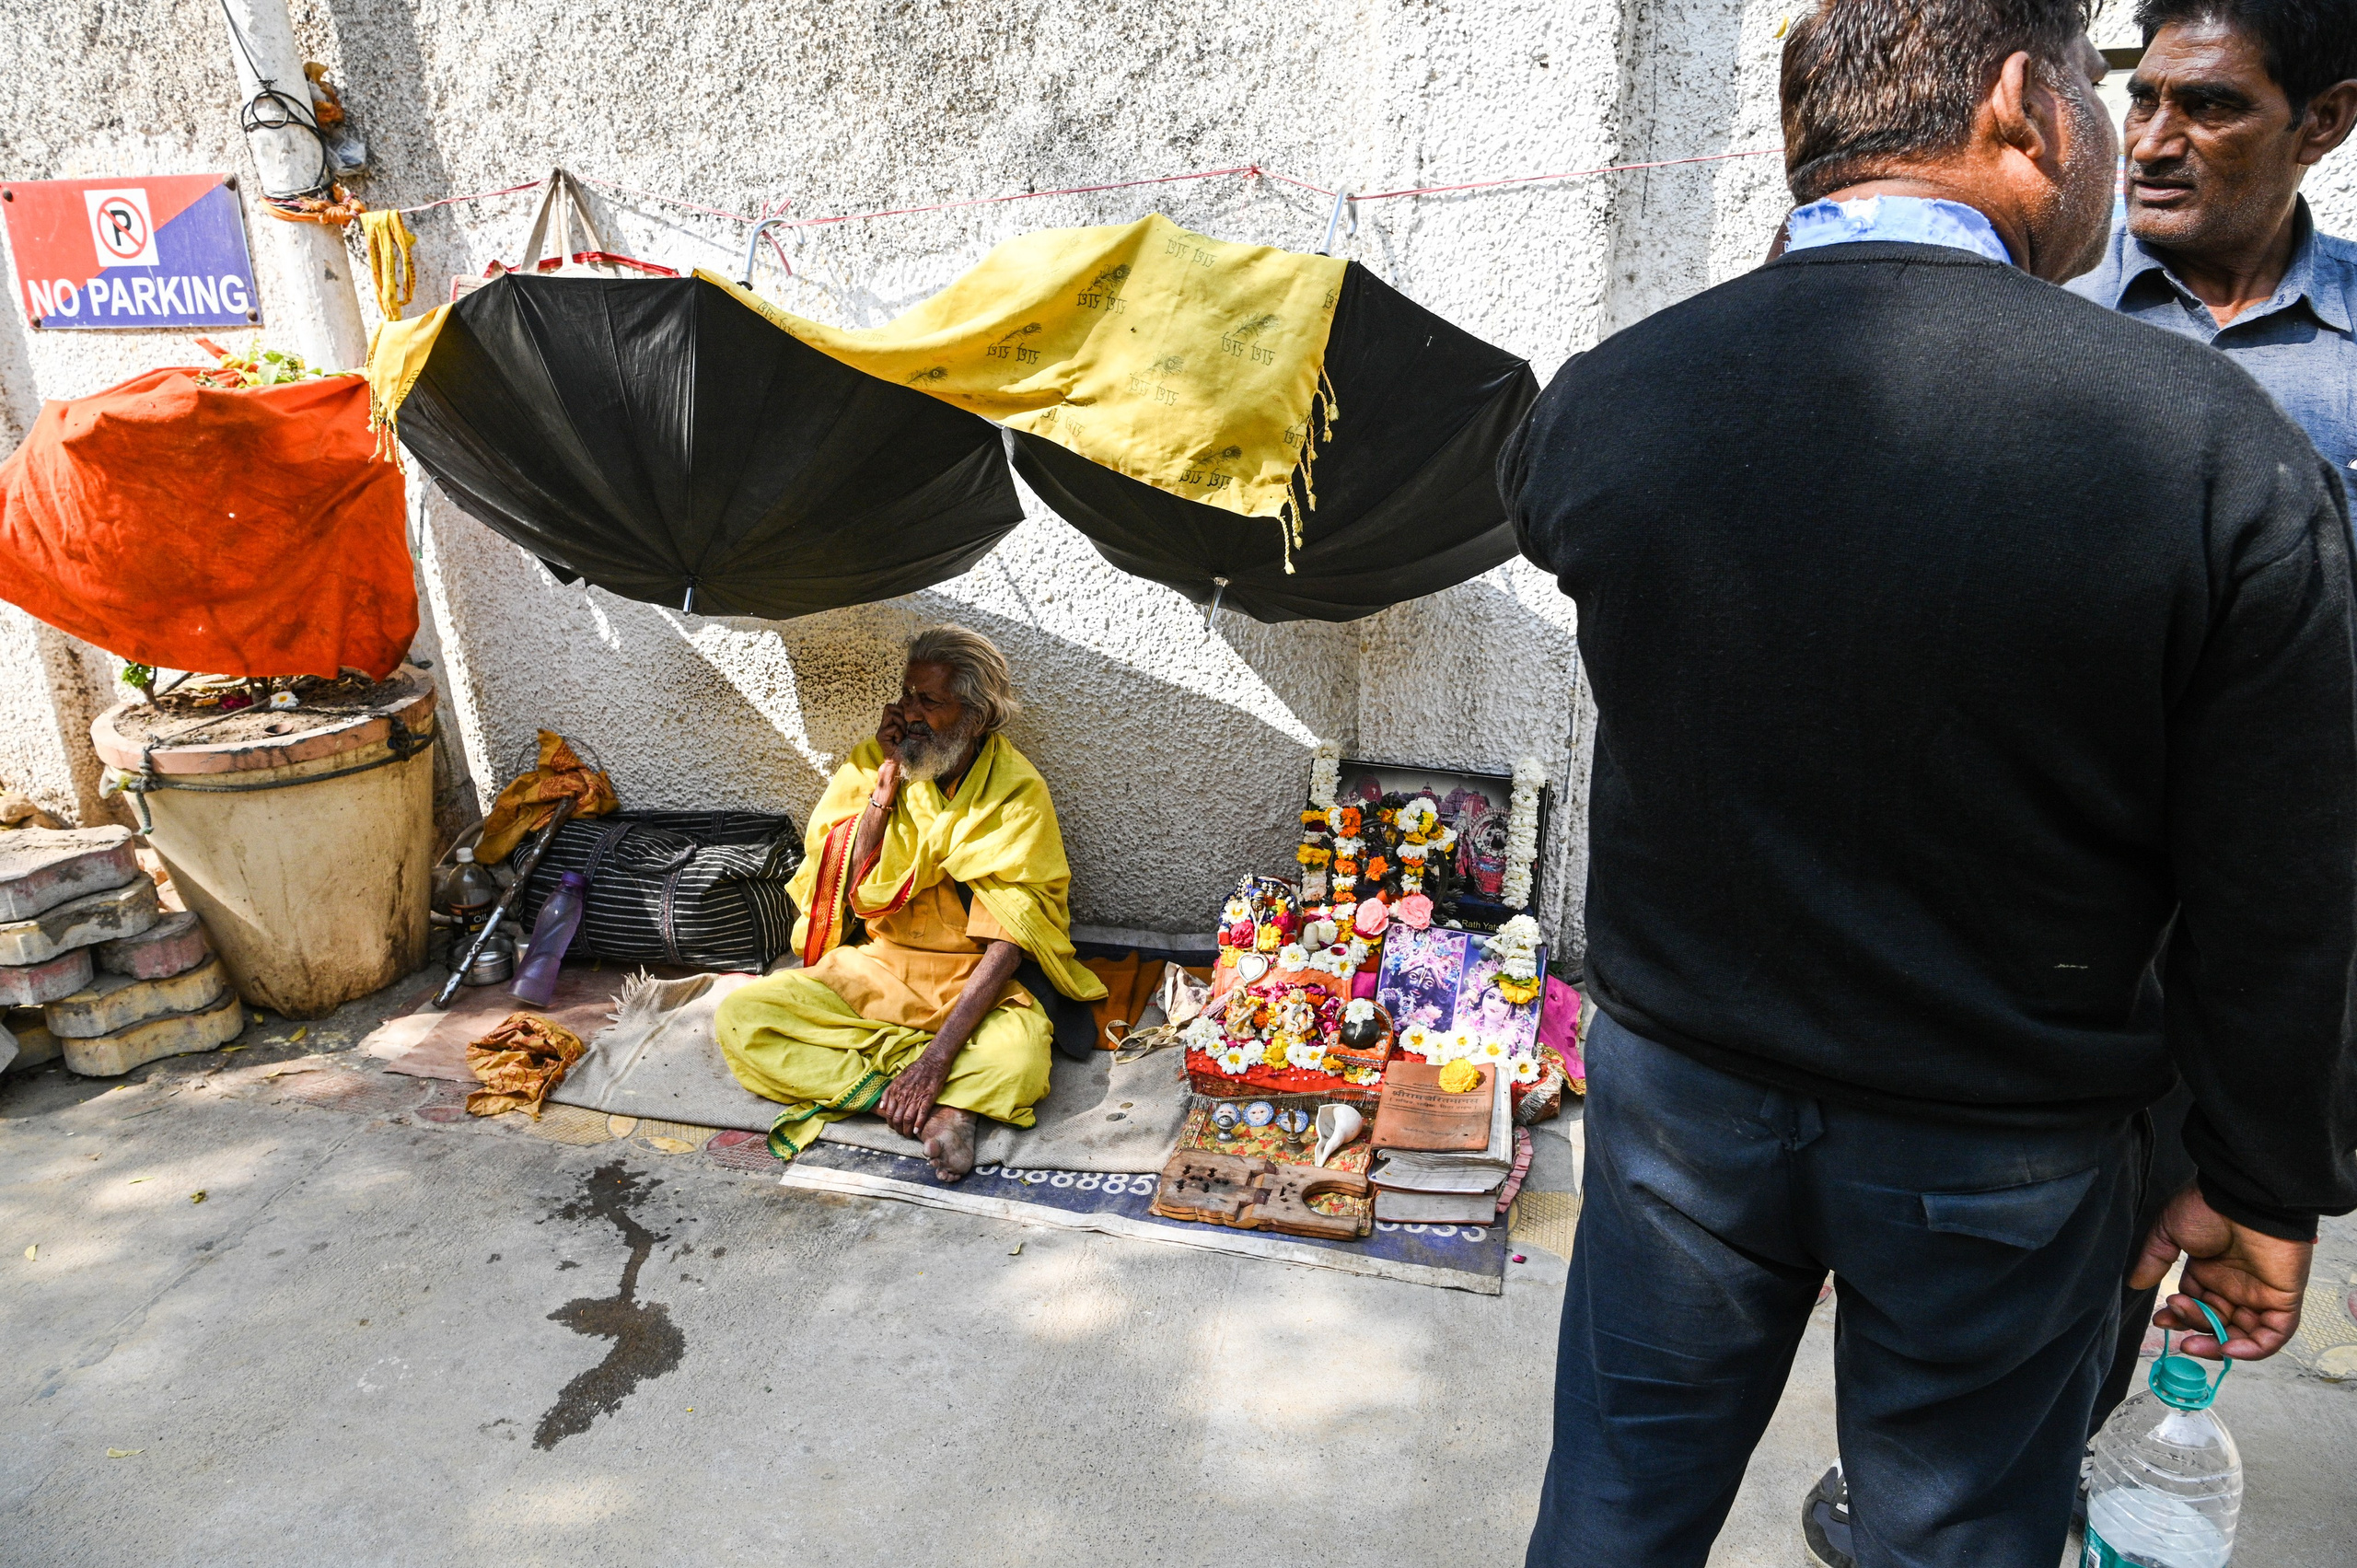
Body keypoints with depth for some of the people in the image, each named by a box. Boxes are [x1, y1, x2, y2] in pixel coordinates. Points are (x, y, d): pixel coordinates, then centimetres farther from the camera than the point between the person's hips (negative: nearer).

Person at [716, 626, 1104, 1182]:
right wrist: (887, 782, -16)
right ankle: (938, 1106, -23)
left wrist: (938, 1055, -29)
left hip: (976, 982, -5)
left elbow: (1008, 941, -19)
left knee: (1017, 1062, -37)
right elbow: (849, 894, -8)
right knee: (739, 1016, -18)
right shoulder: (875, 761, -1)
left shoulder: (1017, 792, -12)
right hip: (876, 969, 5)